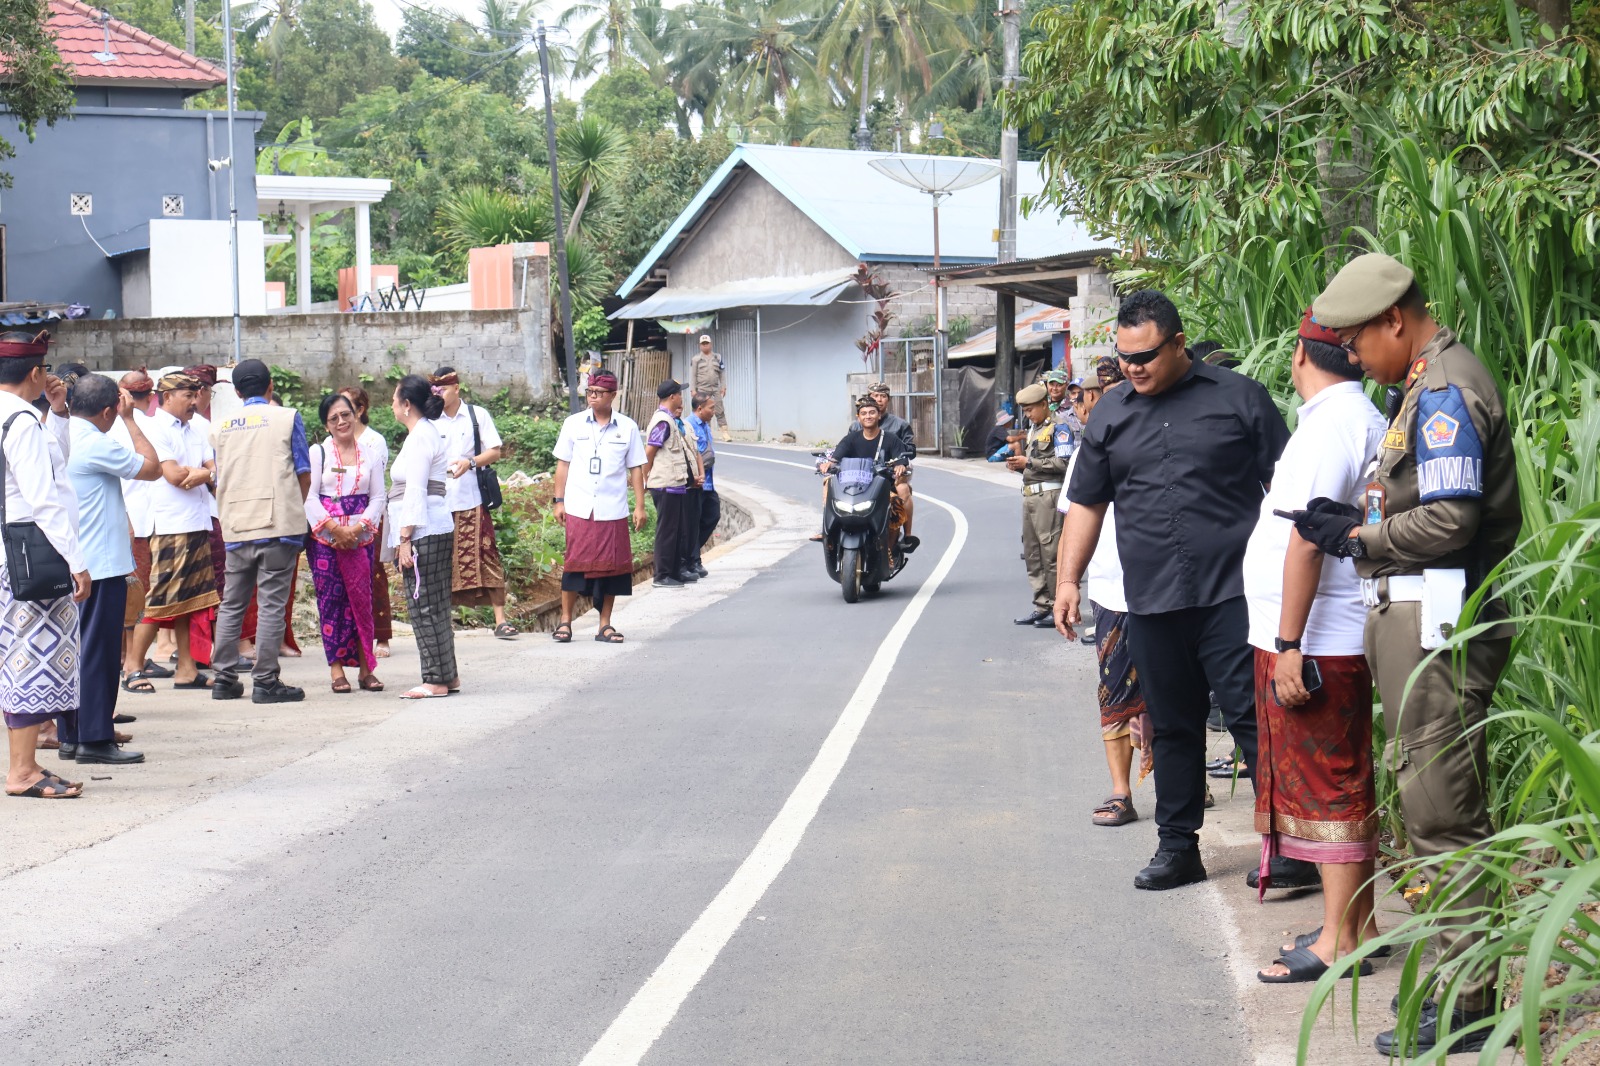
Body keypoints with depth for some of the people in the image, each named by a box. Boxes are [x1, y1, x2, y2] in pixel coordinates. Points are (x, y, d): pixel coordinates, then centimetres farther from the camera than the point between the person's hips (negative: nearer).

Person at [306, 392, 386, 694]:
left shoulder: (370, 455, 11)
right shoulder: (317, 453, 5)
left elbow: (378, 497, 7)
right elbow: (309, 496, -2)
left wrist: (359, 526, -9)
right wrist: (334, 528, -13)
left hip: (361, 536, 2)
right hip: (324, 536, -2)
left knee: (361, 598, -1)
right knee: (330, 598, -3)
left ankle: (365, 666, 3)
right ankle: (336, 668, 1)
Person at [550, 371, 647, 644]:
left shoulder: (628, 427, 6)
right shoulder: (573, 424, 6)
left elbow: (636, 468, 9)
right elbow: (563, 464, 10)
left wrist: (640, 506, 4)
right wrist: (559, 501, 4)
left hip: (613, 509, 1)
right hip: (578, 509, -1)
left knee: (611, 565, 2)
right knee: (575, 562, -3)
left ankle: (605, 624, 11)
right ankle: (565, 620, 7)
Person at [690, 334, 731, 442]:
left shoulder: (717, 358, 11)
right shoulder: (696, 359, 2)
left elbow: (722, 373, 12)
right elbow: (692, 375, 0)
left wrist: (723, 387, 5)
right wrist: (693, 390, -6)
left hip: (715, 389, 2)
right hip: (702, 390, -2)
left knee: (720, 411, -6)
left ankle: (725, 433, -10)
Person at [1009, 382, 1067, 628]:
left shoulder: (1056, 427, -7)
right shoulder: (1032, 429, 22)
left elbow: (1062, 462, -18)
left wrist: (1030, 462, -15)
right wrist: (1019, 465, 8)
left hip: (1049, 494, -10)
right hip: (1030, 495, 10)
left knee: (1051, 552, -9)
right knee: (1032, 553, 10)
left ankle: (1058, 609, -7)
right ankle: (1042, 606, 15)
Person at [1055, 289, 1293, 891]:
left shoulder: (1238, 398, 2)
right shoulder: (1111, 416, 13)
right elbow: (1086, 503, 18)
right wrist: (1068, 580, 10)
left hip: (1232, 593, -4)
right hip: (1152, 602, 4)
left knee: (1253, 717, -6)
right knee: (1173, 727, 11)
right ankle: (1177, 847, 20)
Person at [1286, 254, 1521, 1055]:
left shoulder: (1445, 393, -15)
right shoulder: (1424, 387, 17)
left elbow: (1449, 521, -22)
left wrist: (1355, 537, -11)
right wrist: (1353, 519, 8)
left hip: (1437, 623, -11)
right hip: (1412, 615, 11)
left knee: (1441, 811, -6)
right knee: (1438, 804, 14)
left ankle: (1467, 1005, -1)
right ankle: (1462, 975, 20)